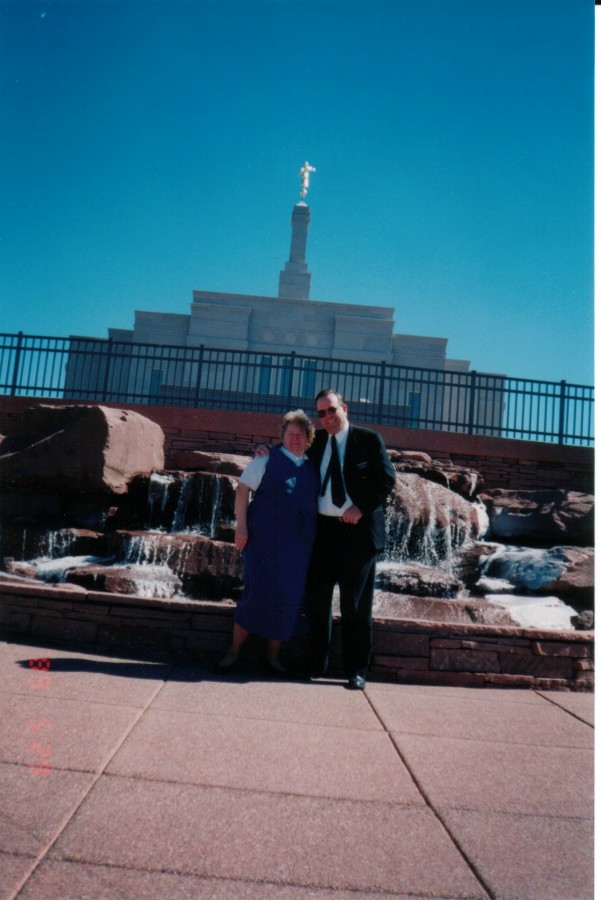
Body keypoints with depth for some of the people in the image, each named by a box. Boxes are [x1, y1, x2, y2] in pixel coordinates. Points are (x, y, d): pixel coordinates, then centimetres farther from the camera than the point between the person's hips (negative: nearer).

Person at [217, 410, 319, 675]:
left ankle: (273, 655, 21)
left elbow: (319, 502, 15)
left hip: (299, 544, 4)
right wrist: (241, 525, -13)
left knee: (289, 597, 7)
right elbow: (243, 489, -5)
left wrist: (315, 537, 6)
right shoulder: (267, 458, -1)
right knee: (258, 593, -1)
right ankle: (233, 651, 15)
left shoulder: (312, 466, 10)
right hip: (265, 538, -4)